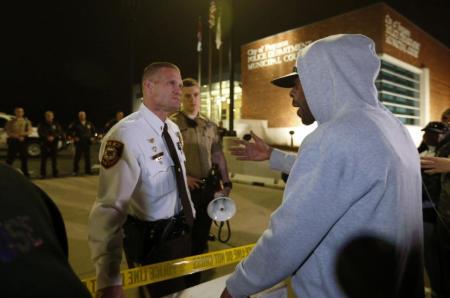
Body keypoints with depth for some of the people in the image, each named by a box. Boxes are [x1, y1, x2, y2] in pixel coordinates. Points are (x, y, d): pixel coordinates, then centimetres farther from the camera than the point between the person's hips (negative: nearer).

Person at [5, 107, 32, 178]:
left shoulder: (26, 121, 9)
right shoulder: (11, 122, 6)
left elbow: (29, 131, 0)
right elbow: (8, 132, -1)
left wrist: (23, 134, -20)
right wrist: (17, 136, -17)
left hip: (23, 141, 1)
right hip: (13, 141, -1)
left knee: (24, 157, 5)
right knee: (10, 157, -1)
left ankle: (25, 173, 14)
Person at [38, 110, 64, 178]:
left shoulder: (56, 125, 10)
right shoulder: (42, 125, 8)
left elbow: (60, 133, 0)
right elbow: (40, 133, -4)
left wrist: (53, 137, -16)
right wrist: (47, 138, -20)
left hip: (54, 145, 1)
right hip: (44, 145, 0)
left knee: (54, 159, 2)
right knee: (43, 160, -2)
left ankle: (55, 173, 10)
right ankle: (43, 174, 4)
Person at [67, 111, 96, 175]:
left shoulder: (89, 124, 9)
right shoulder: (75, 124, -1)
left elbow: (93, 131, 22)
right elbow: (69, 130, 2)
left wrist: (93, 137, 8)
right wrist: (73, 137, -6)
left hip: (87, 143, 3)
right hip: (79, 143, -3)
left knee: (87, 157, 7)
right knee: (77, 157, -2)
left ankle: (88, 170, 16)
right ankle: (75, 171, 6)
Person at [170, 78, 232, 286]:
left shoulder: (209, 125, 8)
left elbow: (218, 155, 12)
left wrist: (226, 182, 8)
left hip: (208, 188, 5)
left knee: (201, 235, 16)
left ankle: (195, 280, 35)